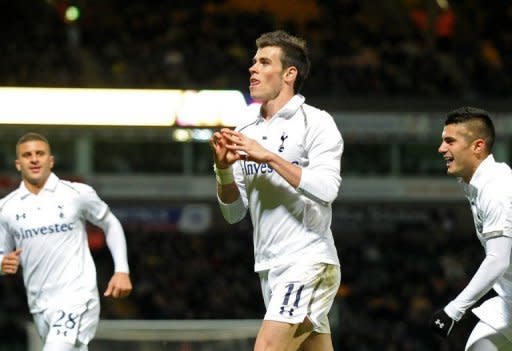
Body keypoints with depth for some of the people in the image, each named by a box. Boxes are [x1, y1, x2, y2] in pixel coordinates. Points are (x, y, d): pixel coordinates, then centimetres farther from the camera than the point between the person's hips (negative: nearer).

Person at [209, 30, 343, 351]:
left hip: (308, 263, -7)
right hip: (270, 267, 7)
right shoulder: (246, 131, 15)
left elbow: (327, 189, -20)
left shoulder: (316, 123, -5)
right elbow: (235, 212, 15)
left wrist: (268, 157, -20)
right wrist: (224, 168, -3)